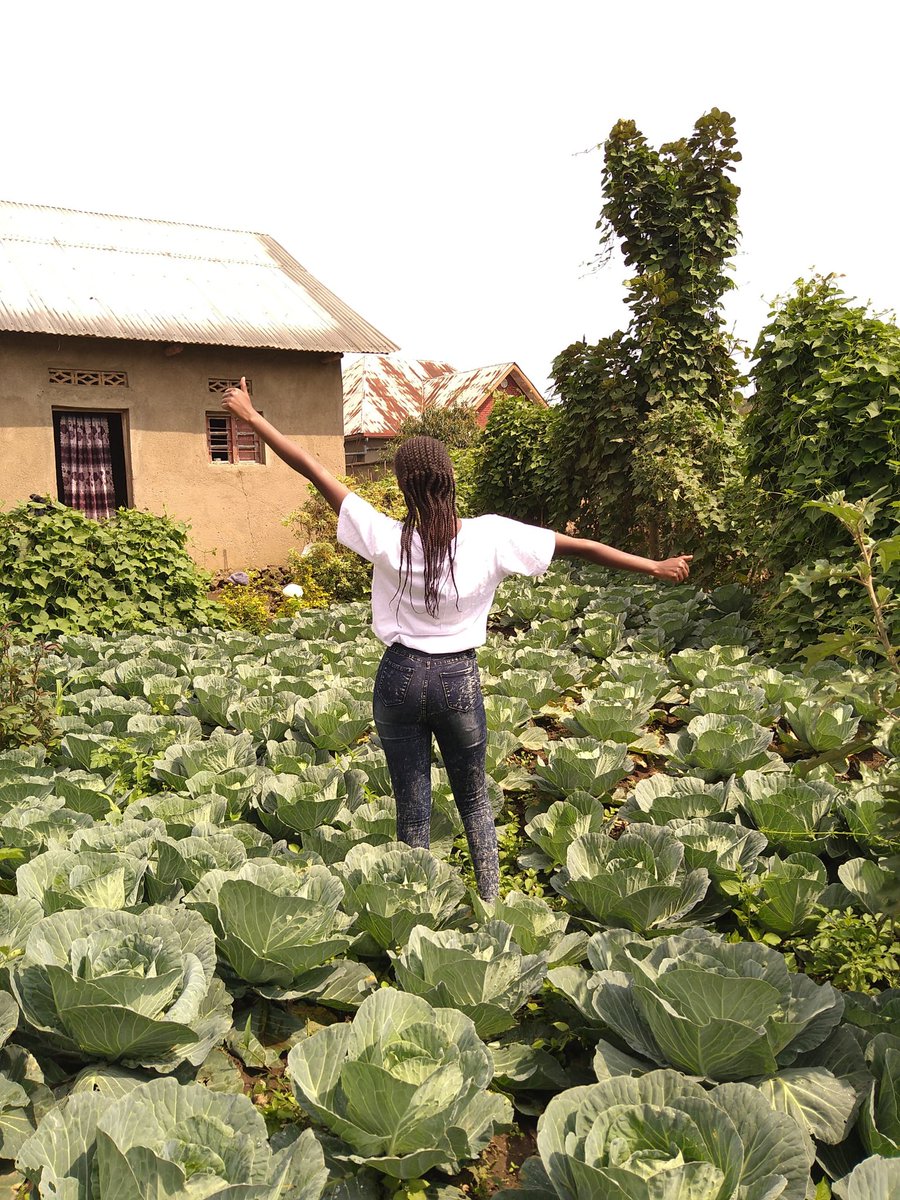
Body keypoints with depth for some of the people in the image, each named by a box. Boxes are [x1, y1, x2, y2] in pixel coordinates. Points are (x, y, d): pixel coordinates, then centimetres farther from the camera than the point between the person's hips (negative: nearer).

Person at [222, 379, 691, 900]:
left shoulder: (388, 539, -14)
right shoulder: (491, 537, -12)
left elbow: (313, 468, -9)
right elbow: (580, 545, -6)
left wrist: (252, 416, 0)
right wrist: (656, 566, 4)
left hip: (400, 676, 0)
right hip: (459, 678, 1)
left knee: (412, 809, 12)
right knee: (475, 799, 21)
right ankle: (491, 902, 27)